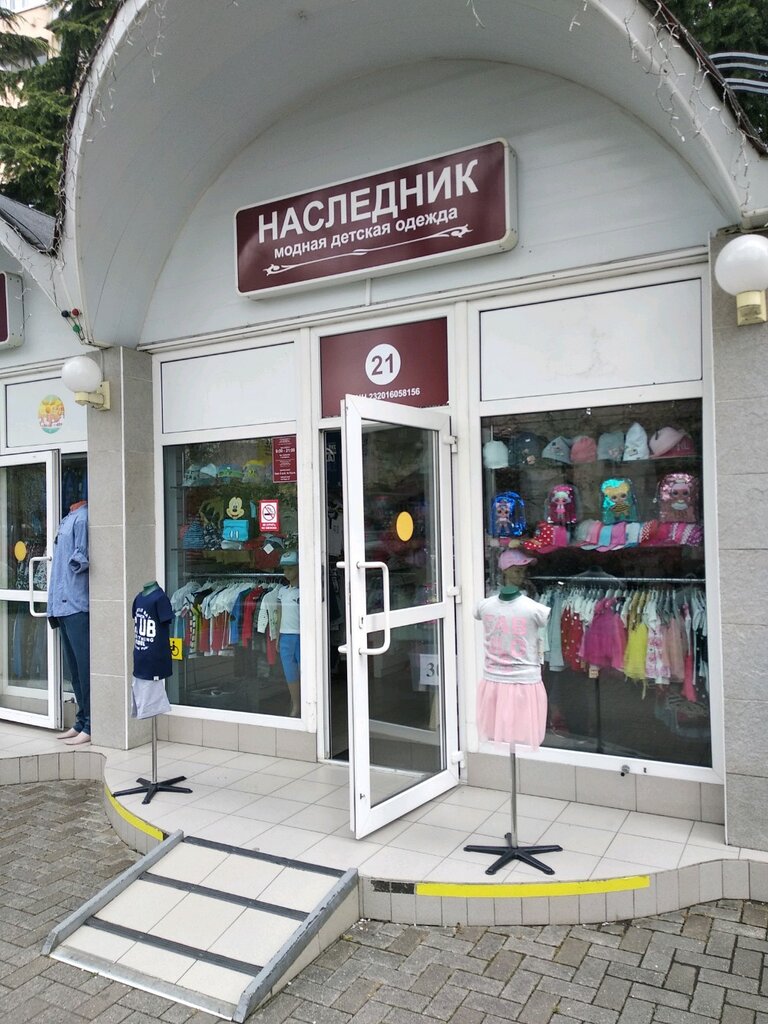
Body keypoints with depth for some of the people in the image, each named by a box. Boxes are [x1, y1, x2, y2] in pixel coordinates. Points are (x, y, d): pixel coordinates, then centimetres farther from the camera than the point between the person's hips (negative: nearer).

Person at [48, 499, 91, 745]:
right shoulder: (68, 519, 17)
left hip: (77, 605, -9)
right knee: (75, 668, 14)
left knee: (85, 666, -4)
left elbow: (80, 559, -17)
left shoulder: (82, 518, -11)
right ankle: (81, 722, 23)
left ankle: (91, 726, 2)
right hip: (65, 605, 9)